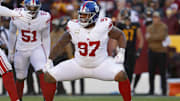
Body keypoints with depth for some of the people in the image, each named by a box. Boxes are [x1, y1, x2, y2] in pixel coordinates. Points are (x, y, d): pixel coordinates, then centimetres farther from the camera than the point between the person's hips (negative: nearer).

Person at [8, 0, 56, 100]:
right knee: (20, 78, 13)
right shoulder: (16, 15, -15)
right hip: (21, 50, 2)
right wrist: (11, 51, 12)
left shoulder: (44, 18, -17)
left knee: (43, 73, -24)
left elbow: (46, 38, -2)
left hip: (37, 48, -2)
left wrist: (48, 57, -2)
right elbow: (12, 33, 3)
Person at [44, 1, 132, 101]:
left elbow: (120, 35, 1)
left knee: (121, 76, -28)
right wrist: (49, 60, 3)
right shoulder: (74, 27, -12)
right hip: (78, 65, 2)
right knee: (49, 76, -8)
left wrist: (121, 53, -14)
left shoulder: (104, 26, -16)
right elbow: (61, 44, 2)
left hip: (101, 64, -2)